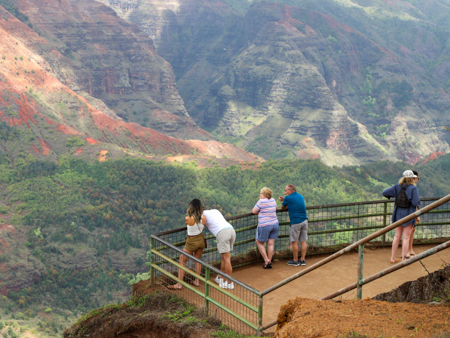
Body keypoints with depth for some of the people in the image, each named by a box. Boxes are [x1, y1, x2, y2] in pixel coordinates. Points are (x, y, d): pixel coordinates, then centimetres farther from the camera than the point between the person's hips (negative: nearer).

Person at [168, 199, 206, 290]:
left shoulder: (188, 219, -27)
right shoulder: (204, 218, -17)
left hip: (191, 242, -4)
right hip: (201, 240, 4)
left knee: (182, 261, 9)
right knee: (197, 260, 24)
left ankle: (179, 284, 6)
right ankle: (197, 281, 29)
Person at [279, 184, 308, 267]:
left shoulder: (288, 198, -7)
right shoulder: (301, 196, 13)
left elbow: (283, 208, 7)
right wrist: (284, 200, 16)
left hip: (295, 222, -7)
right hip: (304, 221, 7)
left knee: (294, 242, 3)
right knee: (303, 241, 9)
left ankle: (295, 261, 9)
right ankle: (303, 260, 13)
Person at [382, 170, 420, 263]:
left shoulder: (398, 186, -2)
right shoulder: (413, 188, -16)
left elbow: (385, 193, -2)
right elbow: (416, 202, -22)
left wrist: (393, 195, 16)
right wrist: (417, 201, 1)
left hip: (398, 214, 5)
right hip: (408, 214, -5)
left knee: (397, 236, 13)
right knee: (406, 237, 1)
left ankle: (393, 258, 17)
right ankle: (403, 259, 2)